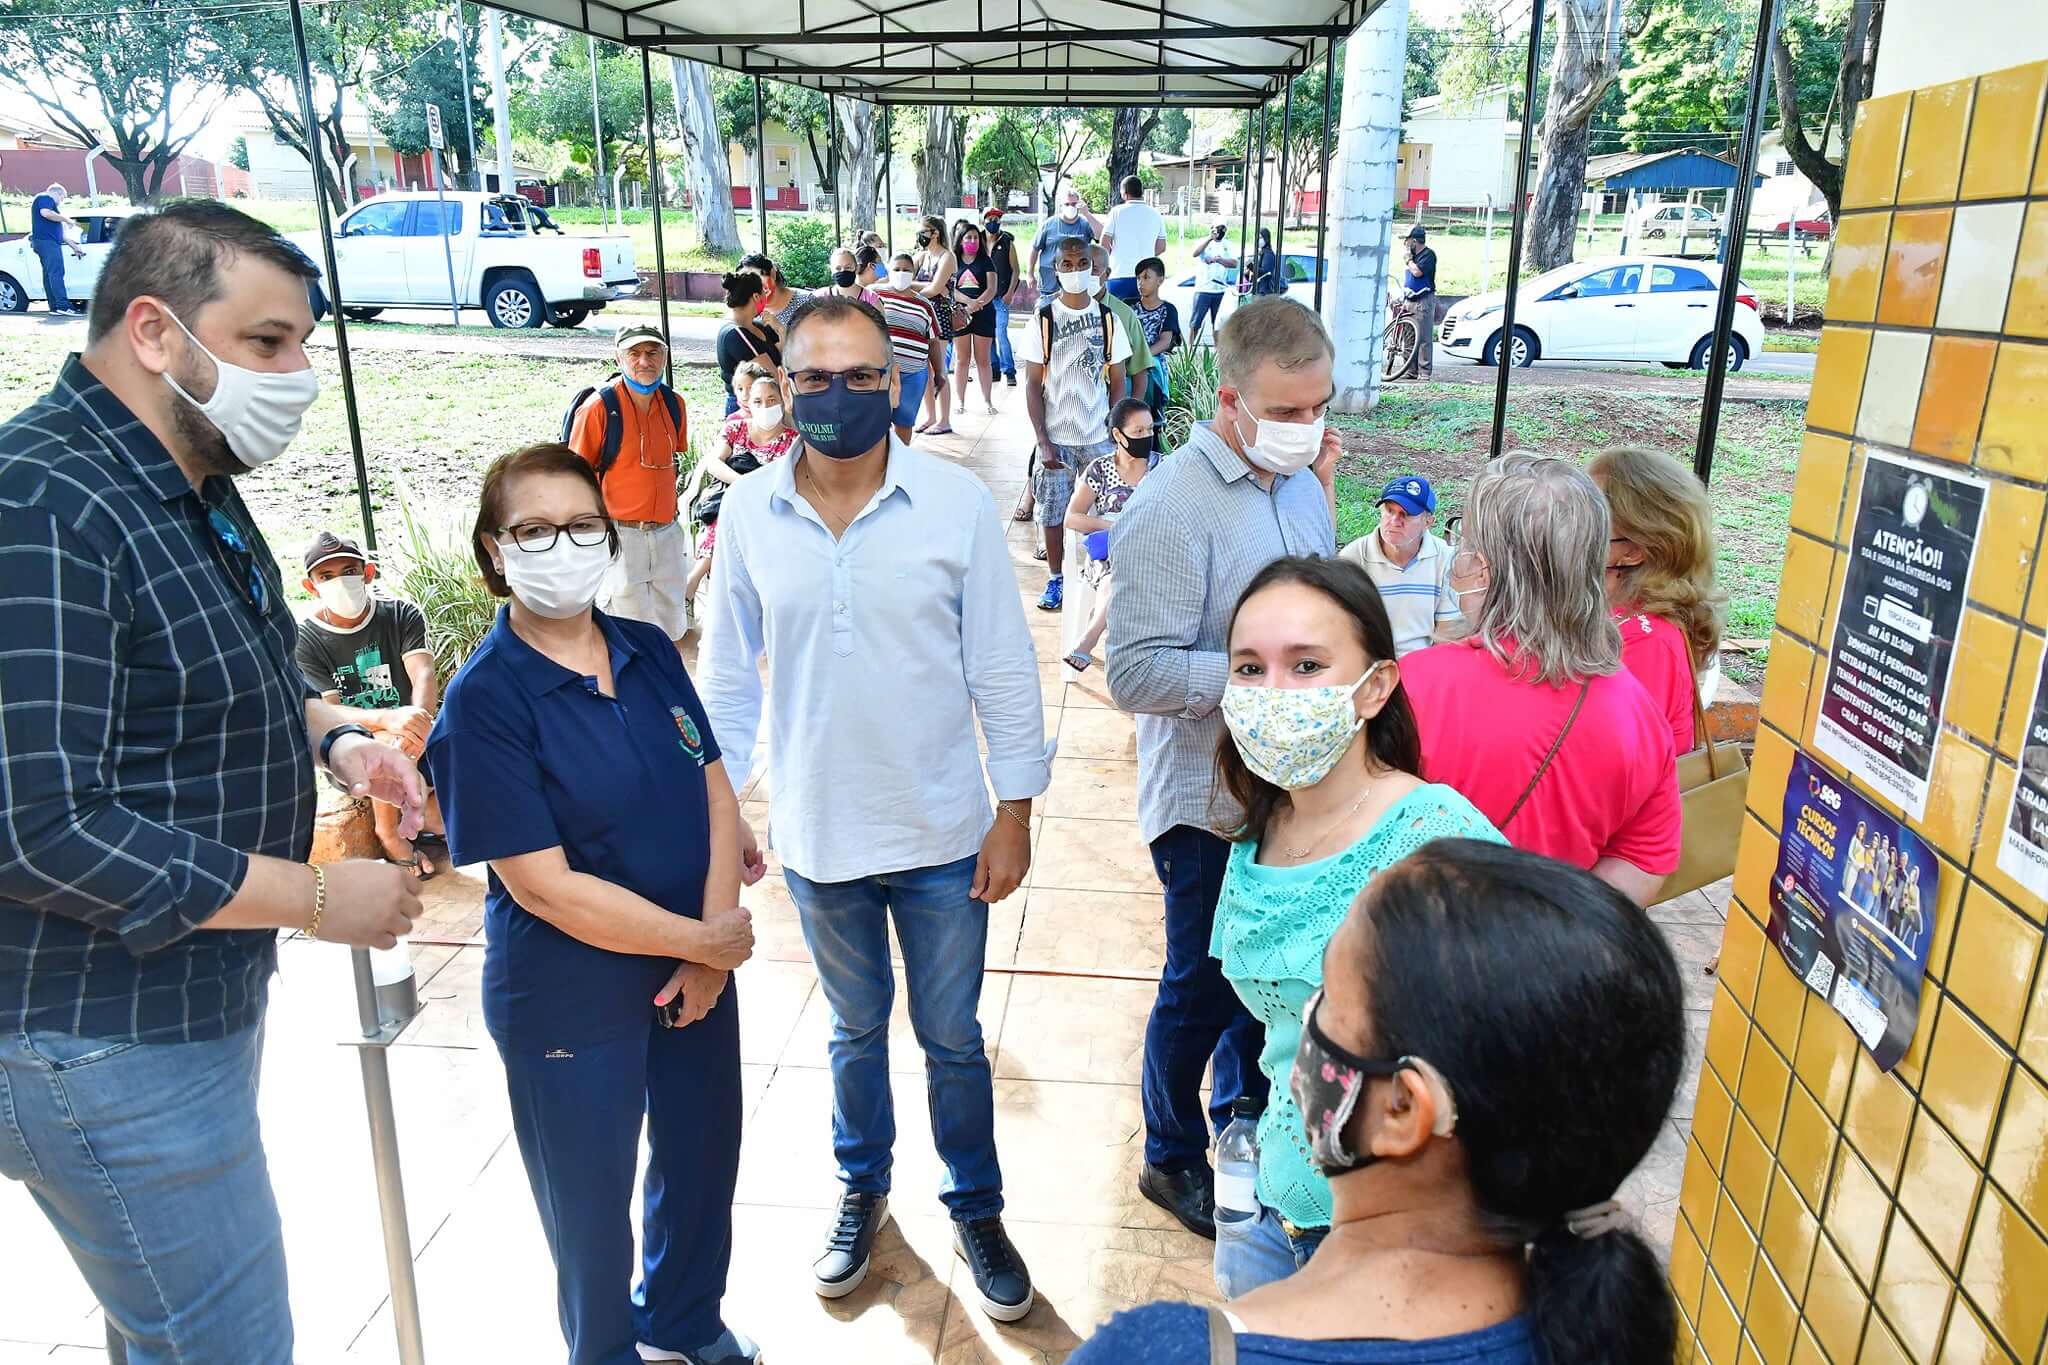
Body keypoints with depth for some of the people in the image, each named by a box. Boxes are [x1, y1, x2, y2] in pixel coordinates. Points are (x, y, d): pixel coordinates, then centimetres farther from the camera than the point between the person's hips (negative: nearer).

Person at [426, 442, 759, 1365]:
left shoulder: (649, 652, -1)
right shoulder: (484, 700, -17)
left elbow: (715, 794, -1)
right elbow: (544, 884, -21)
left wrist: (710, 950, -11)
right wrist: (707, 941, -16)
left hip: (695, 968, 6)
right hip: (571, 1000, -5)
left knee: (703, 1161, 23)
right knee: (591, 1202, 15)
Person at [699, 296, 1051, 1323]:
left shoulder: (957, 502, -11)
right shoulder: (748, 514, -5)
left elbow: (1003, 667, -6)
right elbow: (729, 676, 4)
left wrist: (1014, 811, -5)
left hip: (943, 833, -1)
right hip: (816, 836, 2)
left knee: (952, 1037, 14)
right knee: (856, 1028, 22)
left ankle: (975, 1208, 38)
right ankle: (862, 1188, 46)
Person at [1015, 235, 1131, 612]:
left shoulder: (1107, 318, 2)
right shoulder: (1044, 319, -3)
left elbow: (1117, 382, 6)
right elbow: (1033, 385, -4)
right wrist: (1042, 440, -11)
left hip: (1098, 436, 1)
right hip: (1056, 437, -1)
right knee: (1053, 510, 6)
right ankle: (1056, 578, 21)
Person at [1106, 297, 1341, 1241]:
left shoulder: (1300, 479, 2)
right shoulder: (1172, 508, -23)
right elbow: (1137, 674, -26)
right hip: (1209, 798, -7)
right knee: (1202, 985, 10)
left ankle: (1243, 1114, 48)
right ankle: (1173, 1159, 34)